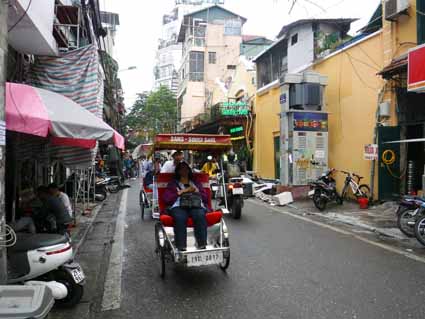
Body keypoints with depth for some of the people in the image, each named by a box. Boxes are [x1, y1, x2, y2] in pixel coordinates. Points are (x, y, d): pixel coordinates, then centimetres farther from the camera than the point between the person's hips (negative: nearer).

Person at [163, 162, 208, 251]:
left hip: (196, 206, 1)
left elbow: (205, 197, 24)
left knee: (200, 216, -37)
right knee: (180, 218, -39)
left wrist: (196, 191, 7)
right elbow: (166, 199, 14)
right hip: (178, 206, -1)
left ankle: (202, 246, -44)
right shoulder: (173, 183, 29)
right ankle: (181, 248, -46)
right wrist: (180, 192, 4)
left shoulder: (196, 183, 33)